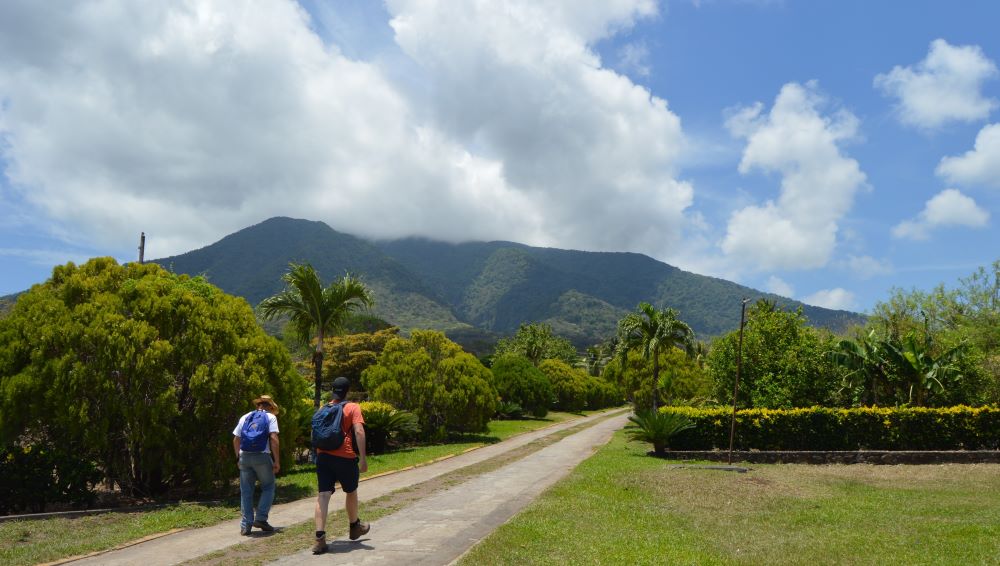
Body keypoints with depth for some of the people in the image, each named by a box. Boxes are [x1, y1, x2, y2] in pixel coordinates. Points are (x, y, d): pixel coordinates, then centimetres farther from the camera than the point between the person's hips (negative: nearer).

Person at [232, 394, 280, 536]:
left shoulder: (245, 417, 17)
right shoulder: (270, 417, 5)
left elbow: (236, 440, 14)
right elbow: (273, 439, -7)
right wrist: (277, 461, -5)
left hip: (244, 456, 4)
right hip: (262, 456, -4)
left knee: (246, 492, 9)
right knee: (268, 488, 12)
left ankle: (245, 526, 9)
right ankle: (261, 518, 1)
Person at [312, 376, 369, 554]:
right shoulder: (353, 408, -2)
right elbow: (359, 432, -15)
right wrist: (363, 458, -16)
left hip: (323, 456, 3)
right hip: (345, 457, -3)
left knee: (323, 496, -2)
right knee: (351, 492, 18)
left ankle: (320, 538, -14)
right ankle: (355, 527, 37)